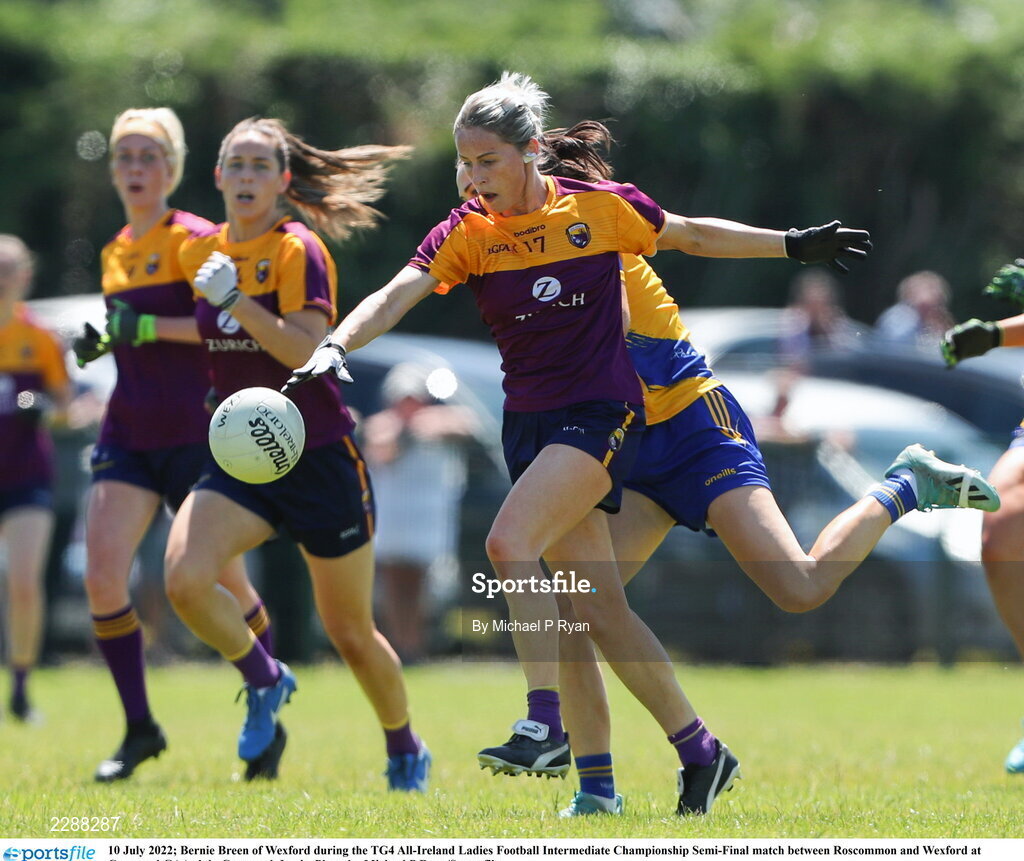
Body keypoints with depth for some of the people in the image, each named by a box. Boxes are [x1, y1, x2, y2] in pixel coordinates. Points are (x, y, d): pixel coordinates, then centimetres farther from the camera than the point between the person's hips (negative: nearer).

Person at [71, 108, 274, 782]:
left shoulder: (192, 239, -6)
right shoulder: (117, 252, 15)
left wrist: (146, 327, -24)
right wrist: (102, 340, 8)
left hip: (195, 435, -5)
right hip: (128, 439, 6)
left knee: (221, 580, 4)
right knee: (103, 575, -12)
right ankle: (139, 730, -3)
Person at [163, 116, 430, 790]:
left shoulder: (297, 251, -12)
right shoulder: (202, 251, 6)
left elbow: (307, 351, -25)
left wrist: (236, 299, -32)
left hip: (320, 460, -4)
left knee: (350, 632, 7)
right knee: (186, 579, -23)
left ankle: (407, 753, 32)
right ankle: (264, 681, 4)